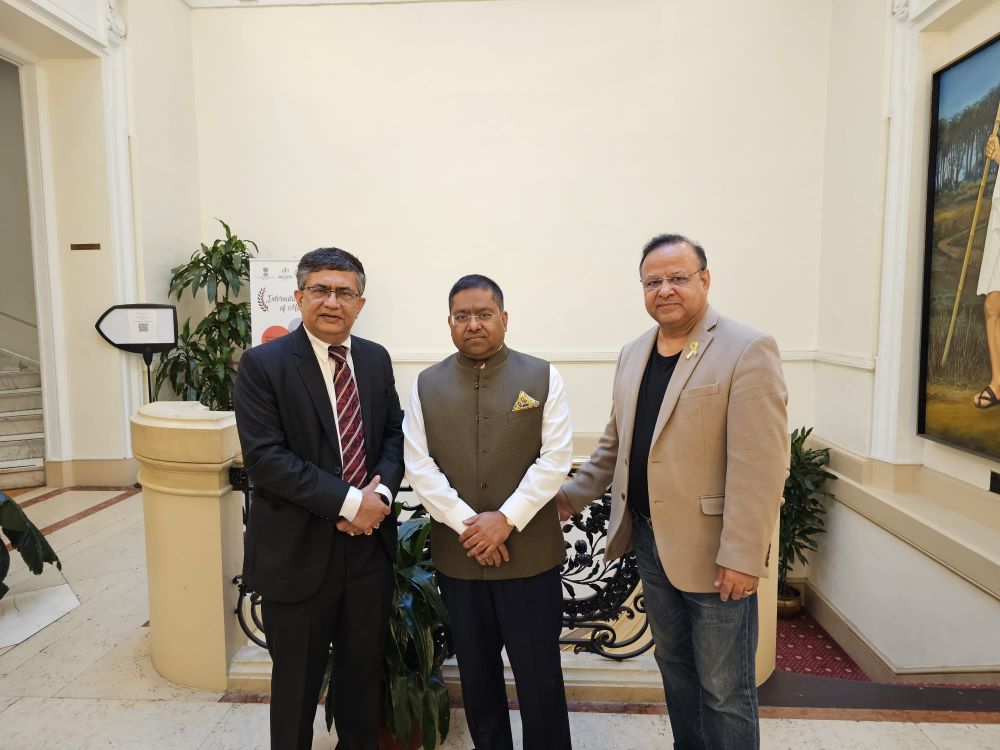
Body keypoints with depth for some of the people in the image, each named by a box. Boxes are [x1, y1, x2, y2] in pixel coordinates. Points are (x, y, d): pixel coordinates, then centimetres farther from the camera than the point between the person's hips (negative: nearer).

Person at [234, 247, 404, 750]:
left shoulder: (376, 359, 4)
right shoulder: (263, 364, -11)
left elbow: (394, 433, 8)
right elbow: (265, 457, -18)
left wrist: (381, 491, -12)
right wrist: (348, 501, -21)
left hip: (370, 547, 5)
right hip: (298, 553, -4)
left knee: (364, 670, 21)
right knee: (297, 680, 15)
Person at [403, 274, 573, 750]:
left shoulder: (542, 378, -1)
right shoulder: (426, 385, 3)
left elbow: (555, 459, -7)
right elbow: (418, 465, -3)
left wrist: (505, 520, -15)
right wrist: (465, 523, -13)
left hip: (530, 553, -2)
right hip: (456, 555, 2)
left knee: (539, 674, 8)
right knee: (476, 672, 17)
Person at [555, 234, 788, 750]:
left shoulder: (747, 351, -14)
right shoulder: (633, 354, 8)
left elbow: (759, 466, -18)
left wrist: (742, 557, -20)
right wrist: (573, 495, 14)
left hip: (712, 553, -6)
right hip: (649, 542, 7)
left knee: (723, 688, 9)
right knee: (674, 668, 22)